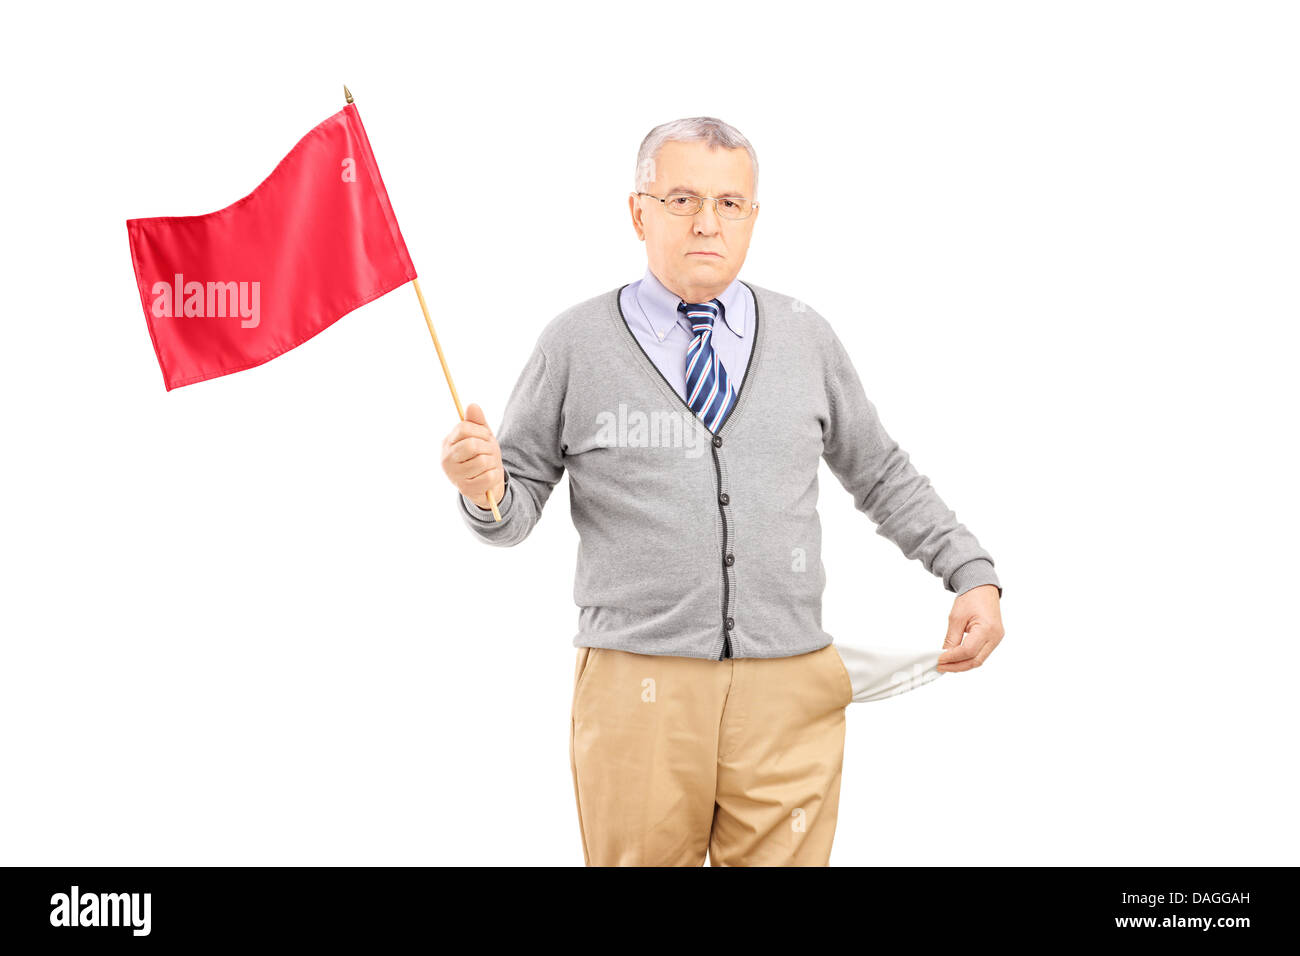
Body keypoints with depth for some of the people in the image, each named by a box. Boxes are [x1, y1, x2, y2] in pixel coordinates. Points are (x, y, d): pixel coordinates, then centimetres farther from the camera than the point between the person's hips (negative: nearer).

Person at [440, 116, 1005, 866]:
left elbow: (882, 474, 17)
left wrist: (974, 573, 8)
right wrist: (486, 490, -17)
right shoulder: (576, 343, 1)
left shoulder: (806, 338, 8)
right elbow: (518, 508, 5)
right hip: (638, 689, -2)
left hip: (790, 692, 2)